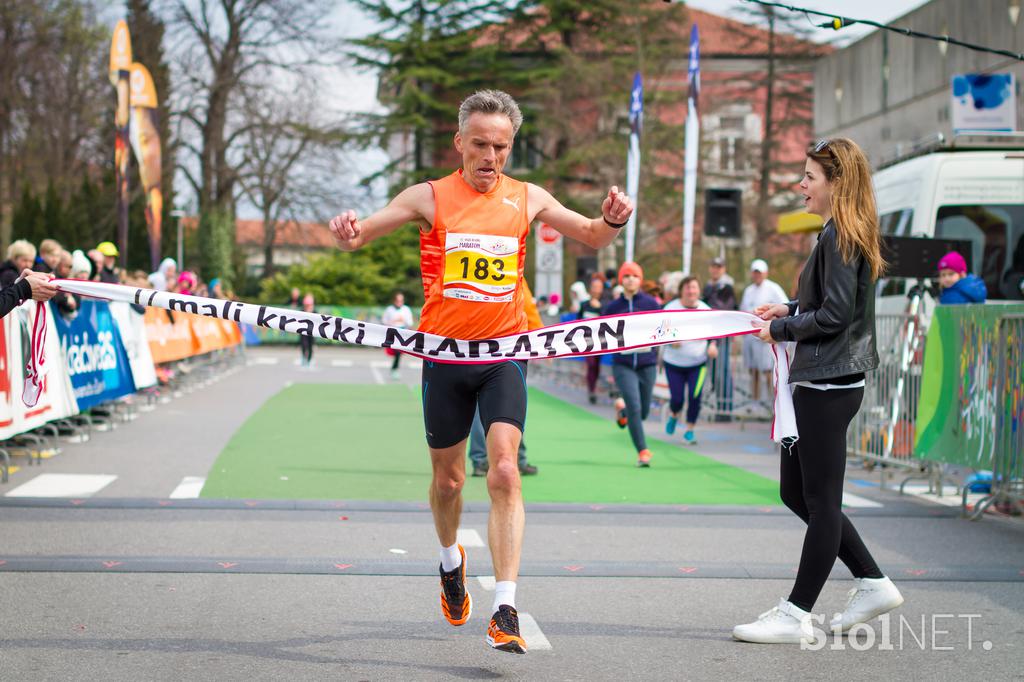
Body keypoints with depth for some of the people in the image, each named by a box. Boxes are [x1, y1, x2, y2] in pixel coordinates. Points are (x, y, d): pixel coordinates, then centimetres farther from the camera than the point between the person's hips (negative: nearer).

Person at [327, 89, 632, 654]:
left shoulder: (527, 199, 4)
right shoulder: (430, 197, -1)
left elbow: (591, 237, 17)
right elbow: (359, 235, -3)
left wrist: (611, 221, -7)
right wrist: (349, 231, -29)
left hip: (503, 354, 0)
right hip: (445, 354, 0)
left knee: (504, 472, -16)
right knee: (447, 479, 12)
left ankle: (505, 612, -19)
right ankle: (450, 562, 44)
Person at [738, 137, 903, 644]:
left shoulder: (839, 235, -15)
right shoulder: (846, 235, 15)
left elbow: (834, 316, -20)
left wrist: (781, 329, -8)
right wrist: (790, 309, 11)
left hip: (829, 384, -11)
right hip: (818, 380, 11)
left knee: (821, 499, -3)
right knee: (796, 491, 15)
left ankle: (796, 615, 3)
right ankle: (872, 584, 20)